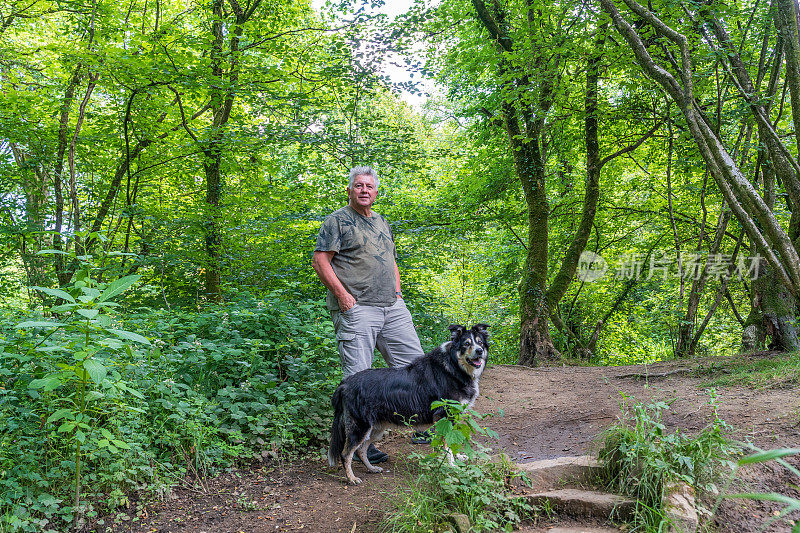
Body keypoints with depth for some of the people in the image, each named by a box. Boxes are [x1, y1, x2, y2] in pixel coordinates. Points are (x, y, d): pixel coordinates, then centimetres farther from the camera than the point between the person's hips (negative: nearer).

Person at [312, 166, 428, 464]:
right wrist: (342, 295, -14)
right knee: (358, 376, -6)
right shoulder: (338, 221, 0)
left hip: (393, 308, 7)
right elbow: (320, 261, -7)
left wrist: (397, 291, 15)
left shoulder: (382, 222, 22)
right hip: (356, 309, -7)